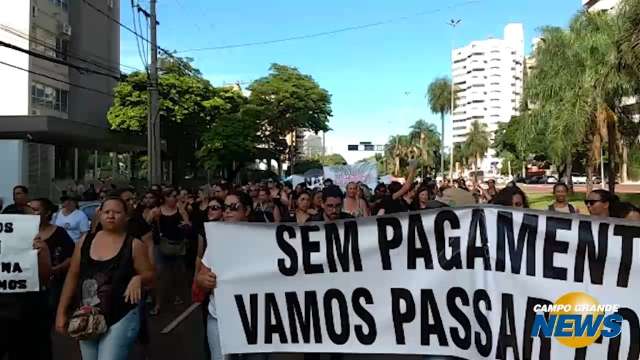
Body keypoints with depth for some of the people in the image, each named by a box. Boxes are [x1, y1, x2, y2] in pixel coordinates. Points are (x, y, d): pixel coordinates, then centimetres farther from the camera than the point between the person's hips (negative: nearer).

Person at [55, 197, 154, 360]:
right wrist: (62, 311, 8)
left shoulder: (134, 245, -7)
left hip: (121, 319, -4)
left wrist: (138, 279, -24)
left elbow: (150, 277, -3)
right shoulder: (85, 241, 3)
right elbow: (73, 277, 8)